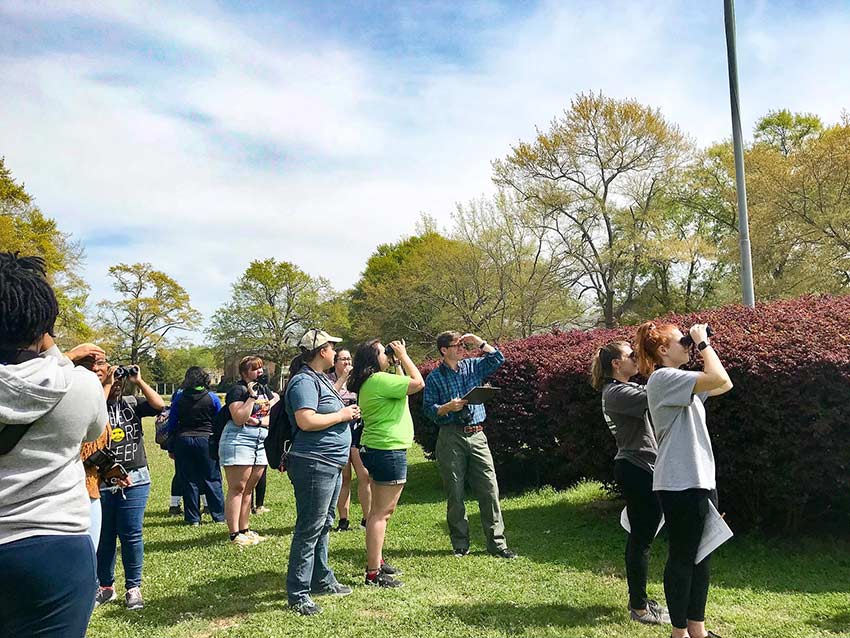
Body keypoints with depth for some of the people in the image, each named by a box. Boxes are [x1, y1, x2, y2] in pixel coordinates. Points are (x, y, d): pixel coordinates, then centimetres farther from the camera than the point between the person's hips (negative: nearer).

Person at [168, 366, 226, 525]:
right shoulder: (212, 398, -2)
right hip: (206, 440, -1)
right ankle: (219, 516, 9)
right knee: (212, 479, 6)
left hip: (183, 441, 1)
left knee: (189, 481, 7)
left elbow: (172, 424, 4)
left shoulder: (179, 398, 2)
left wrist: (171, 448, 10)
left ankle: (193, 518, 10)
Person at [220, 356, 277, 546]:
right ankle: (235, 535, -2)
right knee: (237, 489, -5)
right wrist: (252, 396, -19)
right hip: (238, 442, -7)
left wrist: (259, 421, -10)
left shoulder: (265, 390, 14)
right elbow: (239, 419, -18)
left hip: (261, 443, 7)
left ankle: (245, 530, 19)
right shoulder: (238, 390, -8)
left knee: (248, 489, 12)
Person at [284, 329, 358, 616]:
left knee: (323, 525, 19)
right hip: (313, 464, -11)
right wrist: (341, 415, -16)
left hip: (330, 465, 11)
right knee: (309, 530, -4)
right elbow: (306, 421, -27)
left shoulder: (320, 379, 16)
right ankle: (298, 594, 5)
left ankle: (322, 580, 32)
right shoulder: (304, 381, -15)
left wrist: (348, 412, 10)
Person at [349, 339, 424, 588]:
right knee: (382, 512, -6)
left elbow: (404, 382, 22)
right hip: (388, 451, -11)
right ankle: (373, 572, -2)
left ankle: (376, 560, 30)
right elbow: (418, 382, -16)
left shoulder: (370, 382, 13)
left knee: (380, 509, 20)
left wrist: (400, 359, 13)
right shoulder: (380, 380, -18)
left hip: (375, 449, 11)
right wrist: (404, 356, -6)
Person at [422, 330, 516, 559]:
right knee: (455, 493, 3)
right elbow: (428, 409, -2)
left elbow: (498, 359, 6)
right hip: (451, 438, -3)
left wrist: (478, 342, 1)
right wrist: (448, 407, -18)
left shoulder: (473, 366, 12)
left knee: (489, 489, -1)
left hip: (477, 436, 3)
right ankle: (460, 544, 15)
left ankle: (497, 543, 6)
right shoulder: (434, 377, 2)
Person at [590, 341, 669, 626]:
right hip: (638, 471, -11)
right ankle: (639, 608, 8)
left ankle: (638, 598, 28)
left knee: (638, 537, 17)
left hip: (637, 469, 11)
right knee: (642, 540, -3)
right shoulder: (617, 393, -17)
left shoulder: (628, 388, 17)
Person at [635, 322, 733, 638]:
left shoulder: (680, 381, 16)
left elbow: (725, 385, 20)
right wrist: (703, 343, -9)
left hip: (701, 480, 10)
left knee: (703, 556, 14)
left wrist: (703, 347, 13)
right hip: (680, 484, -10)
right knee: (682, 556, 1)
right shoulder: (663, 378, -14)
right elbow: (719, 379, -22)